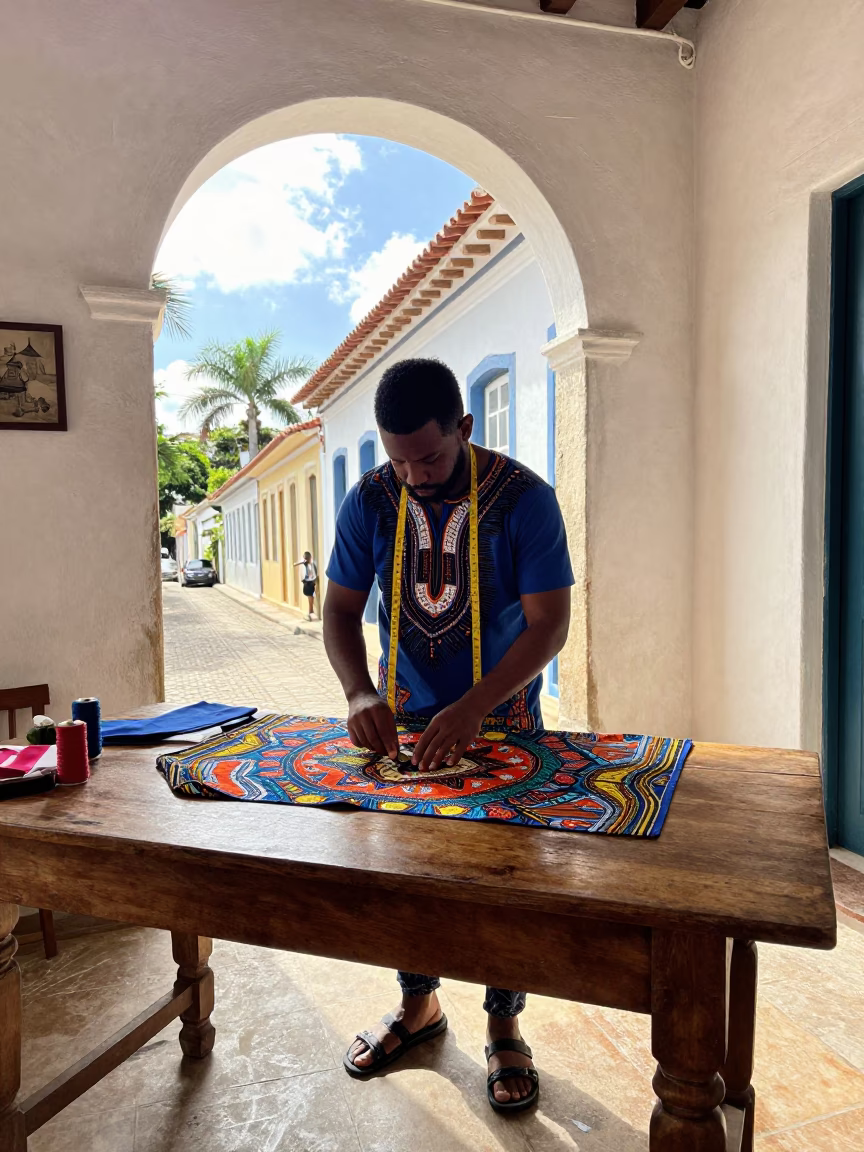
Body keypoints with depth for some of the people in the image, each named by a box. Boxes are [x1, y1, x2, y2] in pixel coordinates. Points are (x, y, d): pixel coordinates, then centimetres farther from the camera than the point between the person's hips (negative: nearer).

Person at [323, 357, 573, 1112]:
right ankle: (418, 1005, 40)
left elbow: (549, 624, -20)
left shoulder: (523, 498, -18)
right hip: (403, 718, 3)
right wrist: (359, 692, -23)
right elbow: (341, 610, -5)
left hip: (502, 717, -3)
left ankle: (504, 1027, 33)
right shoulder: (370, 501, -8)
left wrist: (471, 709, -31)